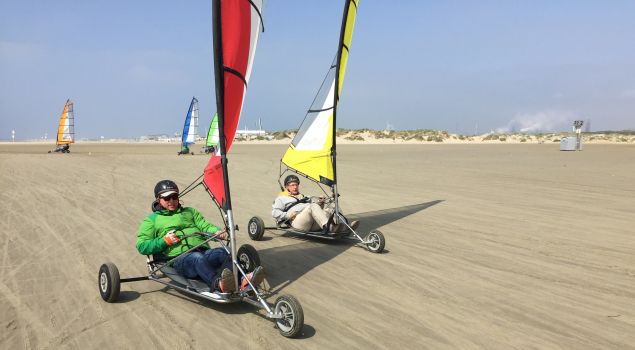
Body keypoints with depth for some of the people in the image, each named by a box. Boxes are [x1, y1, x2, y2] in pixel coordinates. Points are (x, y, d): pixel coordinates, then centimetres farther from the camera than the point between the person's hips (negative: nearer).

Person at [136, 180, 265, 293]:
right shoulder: (152, 220, 21)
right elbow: (141, 246, 12)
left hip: (204, 252, 4)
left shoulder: (190, 212, 33)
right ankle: (219, 284, -66)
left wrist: (217, 232, -3)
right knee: (197, 258, -40)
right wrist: (165, 241, -4)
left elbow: (205, 226, 20)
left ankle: (243, 280, -55)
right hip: (179, 258, -3)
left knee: (223, 251, -31)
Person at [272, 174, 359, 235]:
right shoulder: (282, 198, 22)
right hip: (297, 221, -6)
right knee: (313, 206, -34)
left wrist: (320, 203, 6)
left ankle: (346, 227, -49)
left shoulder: (303, 196, 39)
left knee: (329, 210, -23)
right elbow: (275, 213, 9)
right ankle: (328, 227, -58)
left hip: (314, 223, 6)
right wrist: (288, 215, -7)